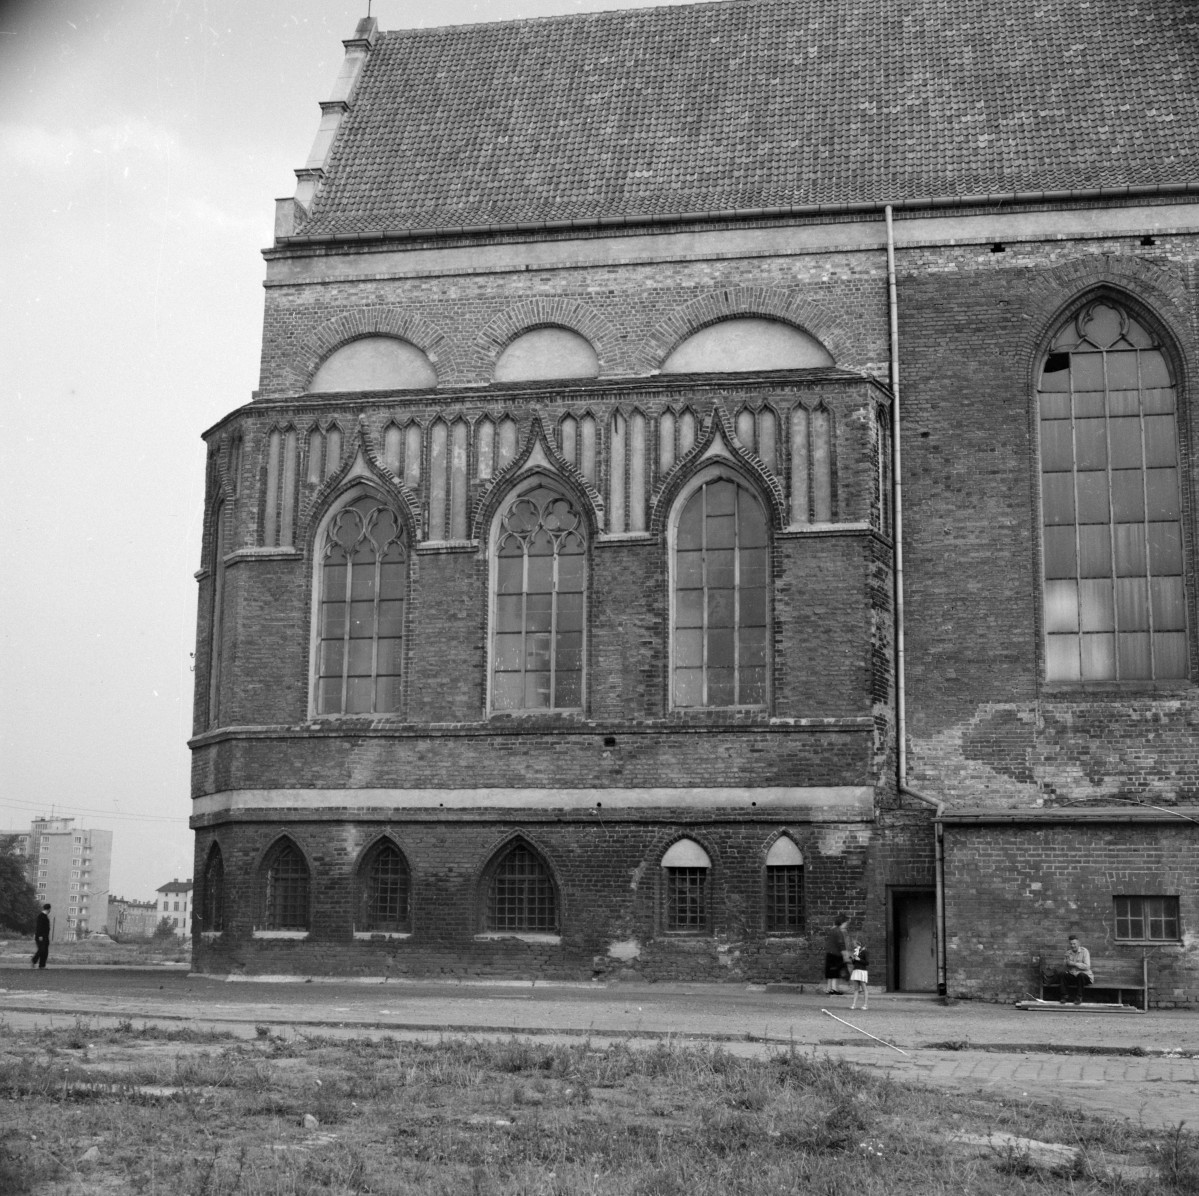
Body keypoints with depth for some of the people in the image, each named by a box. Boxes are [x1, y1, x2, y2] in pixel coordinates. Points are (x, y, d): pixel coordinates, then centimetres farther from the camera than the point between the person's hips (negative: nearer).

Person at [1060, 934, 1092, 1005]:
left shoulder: (1084, 951, -9)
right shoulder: (1068, 952, 7)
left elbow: (1087, 966, -19)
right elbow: (1067, 968, 7)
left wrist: (1074, 964, -21)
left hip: (1085, 976, -4)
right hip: (1073, 976, 4)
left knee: (1081, 975, -37)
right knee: (1063, 974, -23)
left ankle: (1079, 998, -25)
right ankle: (1065, 996, -15)